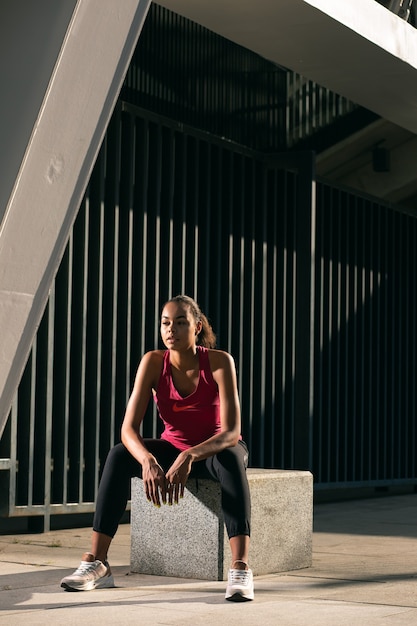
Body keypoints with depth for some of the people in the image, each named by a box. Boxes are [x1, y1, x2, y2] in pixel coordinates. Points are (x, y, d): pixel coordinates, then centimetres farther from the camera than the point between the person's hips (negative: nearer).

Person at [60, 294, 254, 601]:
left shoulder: (219, 361, -23)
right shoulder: (153, 362, -16)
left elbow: (232, 432, -30)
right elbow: (129, 428, -23)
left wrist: (190, 457, -47)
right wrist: (147, 460, -44)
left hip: (216, 450, -3)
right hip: (173, 447, 3)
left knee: (232, 459, -39)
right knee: (119, 455, -25)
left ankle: (240, 569, -46)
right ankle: (97, 562, -26)